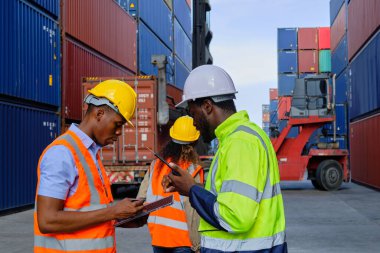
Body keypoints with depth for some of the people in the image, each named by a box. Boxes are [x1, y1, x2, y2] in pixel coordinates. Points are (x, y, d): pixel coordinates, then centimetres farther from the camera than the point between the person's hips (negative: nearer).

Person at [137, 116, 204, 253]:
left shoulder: (156, 164, 2)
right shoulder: (192, 170, -11)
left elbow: (141, 199, 0)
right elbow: (192, 213, -16)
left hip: (157, 236, 5)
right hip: (182, 239, -5)